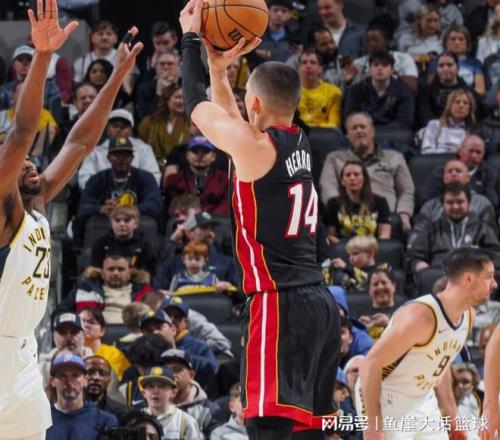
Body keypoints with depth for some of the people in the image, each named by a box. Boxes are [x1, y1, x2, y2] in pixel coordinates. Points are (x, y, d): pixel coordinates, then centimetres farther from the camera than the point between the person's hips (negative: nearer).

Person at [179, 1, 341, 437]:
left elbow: (196, 105, 5)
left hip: (280, 303, -9)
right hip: (320, 302, 9)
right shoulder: (298, 144, 13)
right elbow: (232, 119, 31)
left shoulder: (255, 147, -10)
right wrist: (219, 69, 28)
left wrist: (191, 39, 16)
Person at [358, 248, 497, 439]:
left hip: (422, 400, 9)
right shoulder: (422, 315, -28)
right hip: (386, 400, -9)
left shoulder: (468, 315, 0)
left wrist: (452, 415, 16)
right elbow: (371, 364, -27)